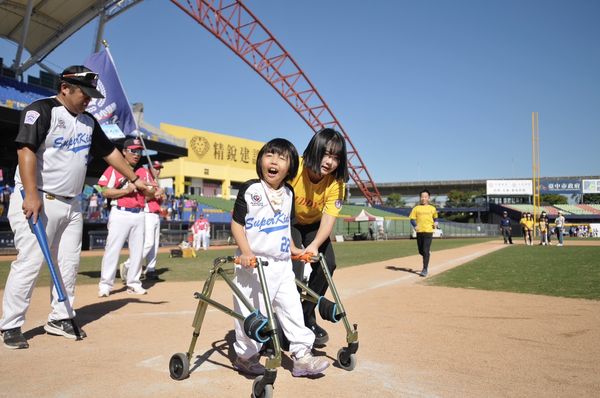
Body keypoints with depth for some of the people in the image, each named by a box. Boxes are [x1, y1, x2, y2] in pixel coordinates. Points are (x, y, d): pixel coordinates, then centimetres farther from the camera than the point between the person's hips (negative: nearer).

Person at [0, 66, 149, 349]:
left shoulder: (88, 121, 14)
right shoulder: (41, 110, -8)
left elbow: (109, 151, 22)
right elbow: (26, 150, -17)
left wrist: (134, 179, 22)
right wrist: (31, 195, -26)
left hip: (71, 204, 7)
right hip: (38, 201, -7)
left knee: (69, 264, 8)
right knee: (29, 262, -6)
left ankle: (60, 318, 21)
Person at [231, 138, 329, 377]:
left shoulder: (288, 193, 8)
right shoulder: (250, 190, -9)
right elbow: (237, 223, -8)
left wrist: (293, 248, 14)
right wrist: (246, 252, -18)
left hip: (282, 264, 5)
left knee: (292, 308, 7)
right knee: (252, 312, 4)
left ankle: (301, 354, 16)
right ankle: (245, 355, 24)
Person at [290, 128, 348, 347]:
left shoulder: (336, 182, -20)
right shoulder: (294, 170, -30)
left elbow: (329, 217, -25)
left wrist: (314, 245, -42)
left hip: (313, 225, 3)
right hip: (288, 223, -3)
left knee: (327, 263, -13)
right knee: (294, 267, -22)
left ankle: (307, 316, 7)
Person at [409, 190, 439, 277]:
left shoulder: (432, 208, 8)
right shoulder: (416, 208, 6)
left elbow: (435, 217, 23)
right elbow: (412, 219, 2)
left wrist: (435, 223, 4)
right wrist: (415, 226, -15)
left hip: (428, 231, -2)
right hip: (419, 232, 2)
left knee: (425, 251, -9)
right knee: (421, 251, 11)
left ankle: (425, 269, -3)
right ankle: (428, 254, 46)